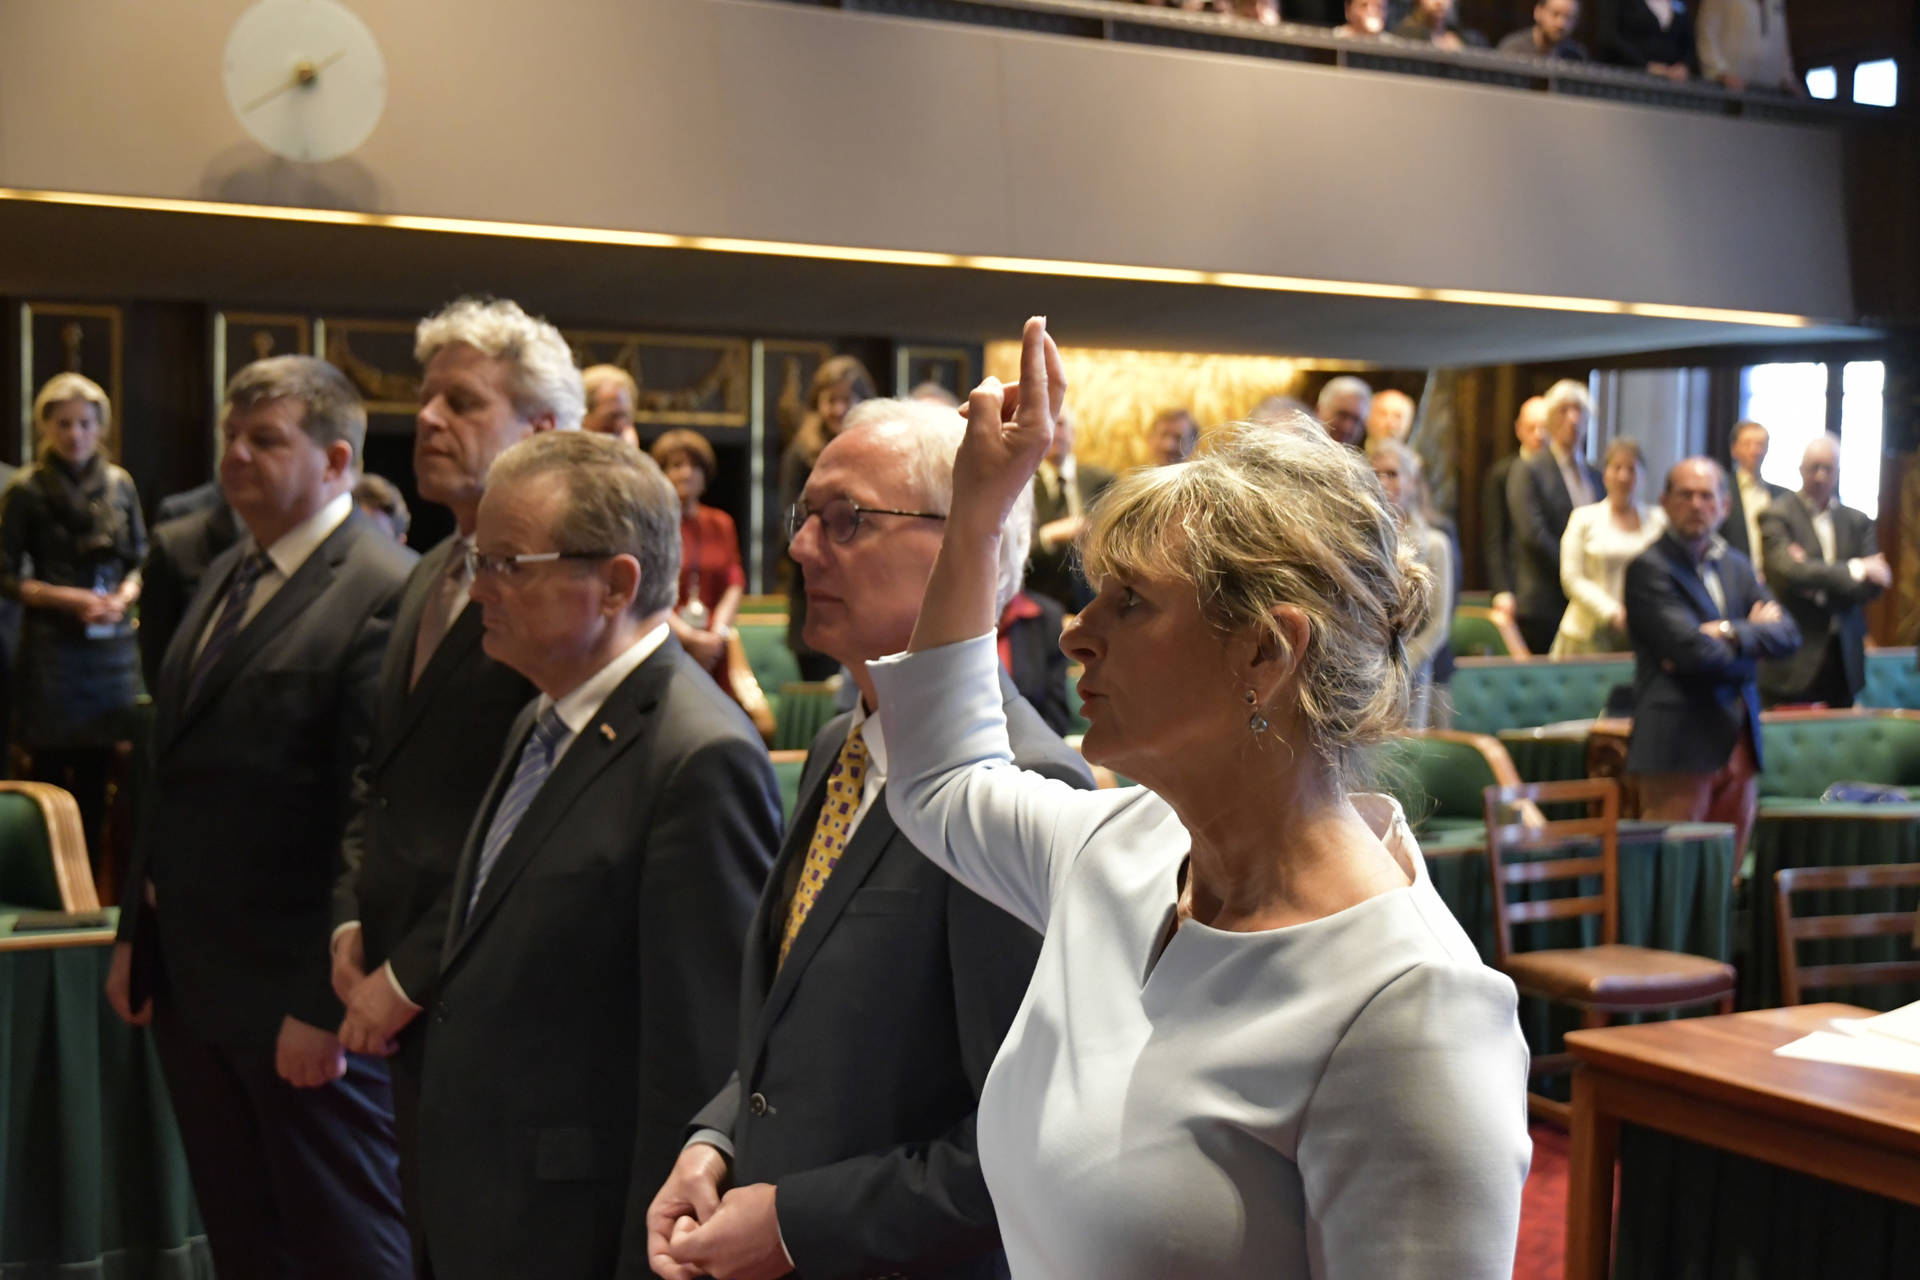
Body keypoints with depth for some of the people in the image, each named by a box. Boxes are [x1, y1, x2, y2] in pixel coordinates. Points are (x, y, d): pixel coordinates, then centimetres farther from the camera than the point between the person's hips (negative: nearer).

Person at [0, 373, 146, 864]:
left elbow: (140, 560, 12)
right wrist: (67, 599, -15)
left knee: (97, 773, 8)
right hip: (52, 643, -3)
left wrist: (123, 597, -7)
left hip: (112, 643, 3)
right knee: (51, 772, 2)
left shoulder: (120, 484, 5)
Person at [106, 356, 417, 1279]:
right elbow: (171, 772, 17)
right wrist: (135, 933, 16)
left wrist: (327, 1004, -21)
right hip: (191, 982, 9)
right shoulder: (224, 577, 13)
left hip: (298, 998, -8)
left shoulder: (385, 595, -17)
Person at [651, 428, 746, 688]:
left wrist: (719, 632, -7)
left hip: (715, 649, 3)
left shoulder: (721, 524, 17)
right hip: (664, 643, -3)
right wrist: (688, 635, -12)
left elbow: (735, 584, 9)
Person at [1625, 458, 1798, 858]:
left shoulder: (1736, 566, 17)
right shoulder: (1649, 568, -8)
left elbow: (1787, 633, 5)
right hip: (1680, 744, -7)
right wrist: (1752, 634, -1)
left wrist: (1730, 632, -13)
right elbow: (1691, 649, -18)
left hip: (1737, 741, 7)